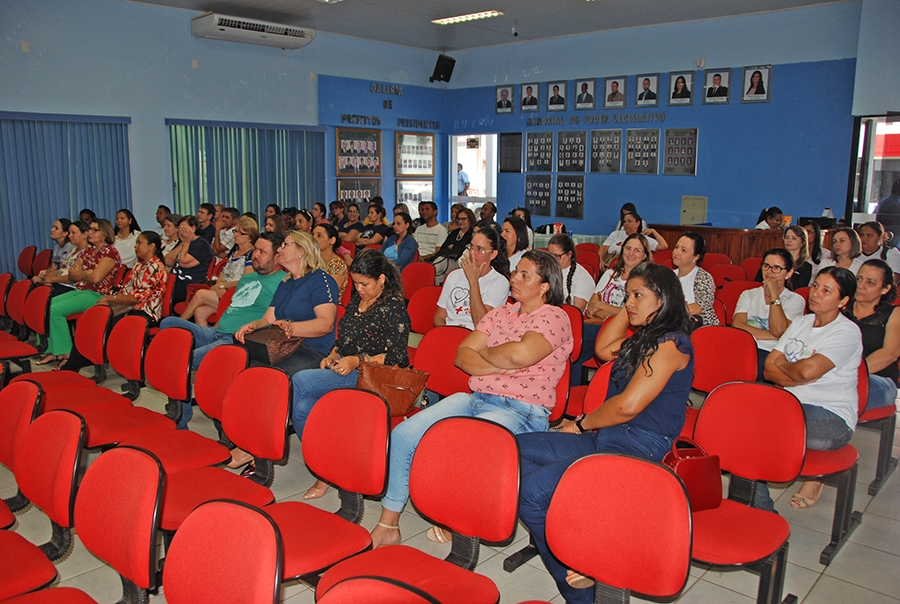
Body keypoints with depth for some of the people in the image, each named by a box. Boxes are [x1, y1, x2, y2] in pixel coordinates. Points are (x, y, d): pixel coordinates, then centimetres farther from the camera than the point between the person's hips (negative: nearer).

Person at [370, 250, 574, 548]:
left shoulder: (555, 317, -2)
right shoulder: (501, 313, 19)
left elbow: (520, 354, -23)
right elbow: (462, 356, 10)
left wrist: (484, 353, -3)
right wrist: (500, 367, -8)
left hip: (521, 412, -7)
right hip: (475, 398, 7)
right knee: (402, 434, -11)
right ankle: (387, 525, 0)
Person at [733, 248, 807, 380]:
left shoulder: (795, 300, 14)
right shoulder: (748, 295, 21)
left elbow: (779, 331, -6)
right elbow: (737, 326, 2)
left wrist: (774, 295, -1)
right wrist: (772, 336, -6)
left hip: (771, 354, -2)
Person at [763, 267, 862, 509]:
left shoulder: (847, 332, -6)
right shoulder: (800, 323, 15)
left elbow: (809, 370, -21)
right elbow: (769, 369, 8)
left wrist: (782, 364, -1)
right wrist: (800, 376, -10)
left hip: (832, 418, -6)